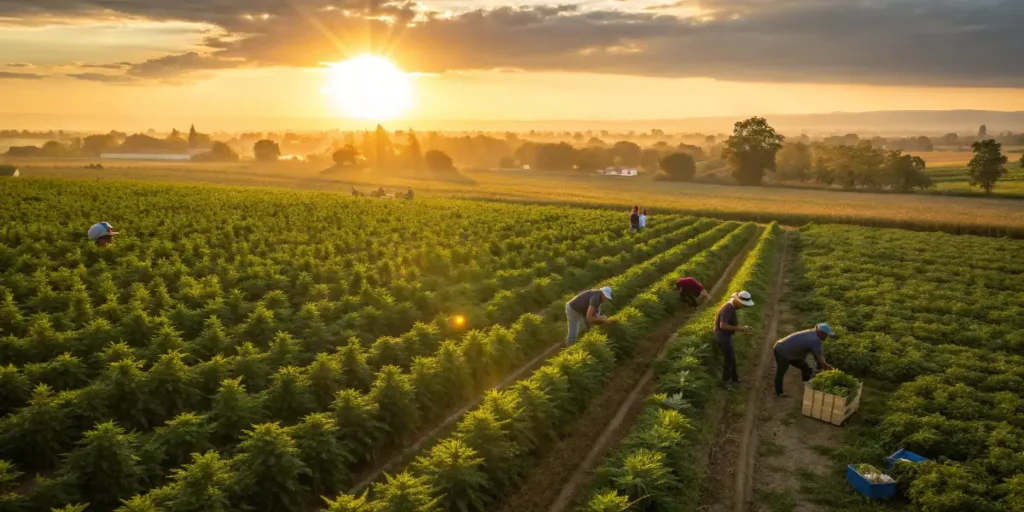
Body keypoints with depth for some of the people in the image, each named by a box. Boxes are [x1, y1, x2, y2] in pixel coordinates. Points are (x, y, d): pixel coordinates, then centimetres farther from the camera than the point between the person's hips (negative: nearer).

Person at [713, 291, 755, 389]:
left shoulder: (732, 307, 6)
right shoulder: (728, 309, -26)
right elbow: (723, 325, -33)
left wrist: (743, 328, -2)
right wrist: (739, 328, -26)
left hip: (726, 336, 10)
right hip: (723, 337, -10)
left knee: (731, 357, 21)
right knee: (729, 359, 3)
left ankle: (734, 377, 37)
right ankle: (725, 381, 18)